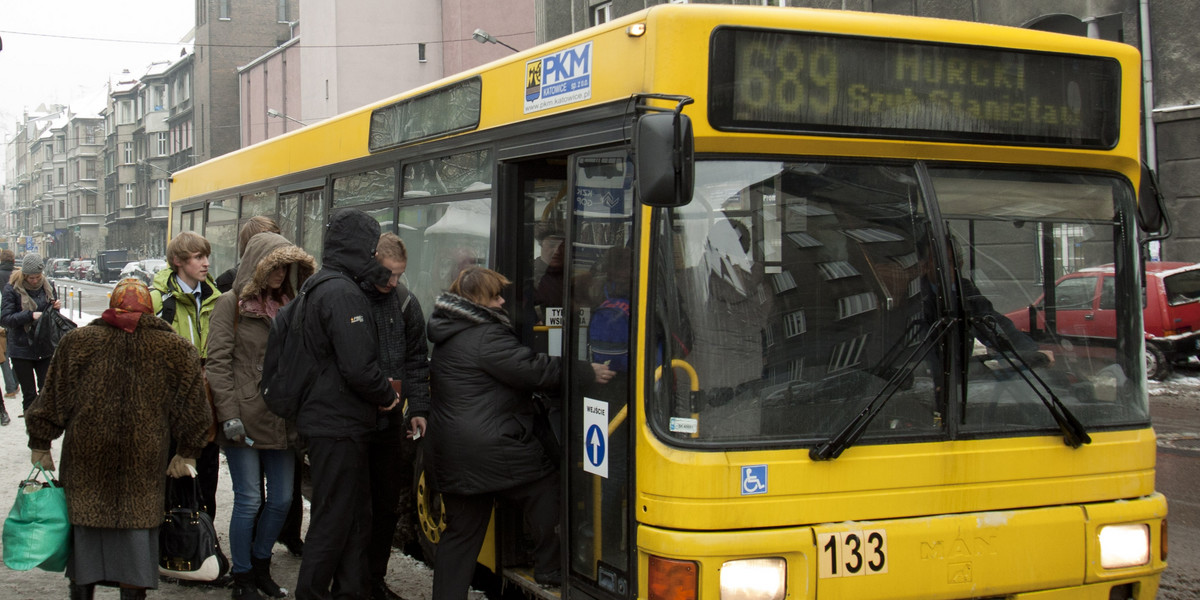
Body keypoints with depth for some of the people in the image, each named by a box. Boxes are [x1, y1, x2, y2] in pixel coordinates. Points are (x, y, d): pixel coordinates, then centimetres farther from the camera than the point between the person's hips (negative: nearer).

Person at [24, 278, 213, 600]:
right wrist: (187, 452, 15)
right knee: (137, 530, 7)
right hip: (143, 463, -1)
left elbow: (53, 397, 4)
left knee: (86, 531, 12)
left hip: (86, 458, 1)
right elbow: (192, 405, 5)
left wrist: (40, 443, 14)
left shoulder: (78, 341, 1)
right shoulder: (174, 349, 0)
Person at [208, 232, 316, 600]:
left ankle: (260, 566, 27)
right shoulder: (231, 304, -2)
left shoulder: (288, 306, 14)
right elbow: (217, 362, -7)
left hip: (280, 419, 5)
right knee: (248, 500, -1)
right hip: (245, 419, -5)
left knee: (282, 499, 8)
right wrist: (229, 414, -14)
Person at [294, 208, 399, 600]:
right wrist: (387, 397, -7)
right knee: (333, 520, -2)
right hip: (338, 426, -10)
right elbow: (358, 368, -26)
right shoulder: (343, 292, -19)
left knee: (356, 518, 16)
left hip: (327, 418, 10)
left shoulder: (319, 288, 14)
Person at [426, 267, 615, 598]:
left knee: (460, 533, 14)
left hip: (451, 457, 10)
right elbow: (533, 369, -17)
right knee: (547, 485, 8)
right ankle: (550, 569, 14)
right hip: (492, 448, -10)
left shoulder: (447, 338, 18)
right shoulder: (486, 337, -14)